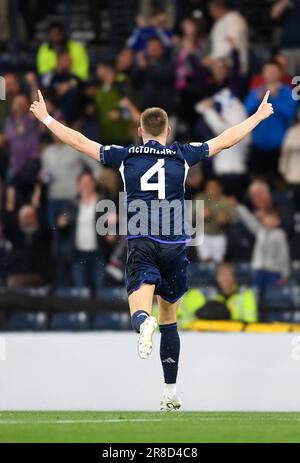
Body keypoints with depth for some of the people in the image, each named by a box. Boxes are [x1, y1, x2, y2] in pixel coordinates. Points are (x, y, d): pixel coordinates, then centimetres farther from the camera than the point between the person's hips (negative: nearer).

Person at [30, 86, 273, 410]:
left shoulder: (125, 156, 10)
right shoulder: (183, 155, 10)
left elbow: (79, 142, 15)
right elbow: (225, 141, 19)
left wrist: (46, 118, 28)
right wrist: (259, 116, 32)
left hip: (141, 243, -1)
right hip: (175, 244, 1)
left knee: (140, 307, -14)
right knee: (169, 318, 14)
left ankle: (143, 322, -53)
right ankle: (170, 392, 16)